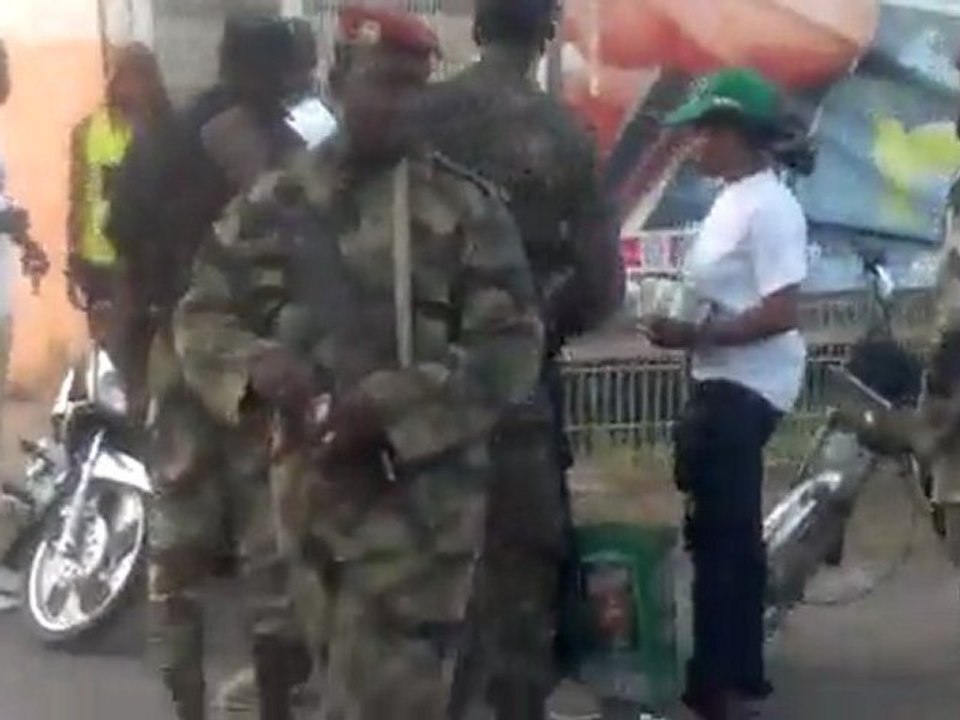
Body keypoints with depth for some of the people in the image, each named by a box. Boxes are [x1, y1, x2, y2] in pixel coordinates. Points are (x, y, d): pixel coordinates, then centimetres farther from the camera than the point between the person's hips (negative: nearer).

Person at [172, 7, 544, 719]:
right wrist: (259, 365, -15)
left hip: (419, 494, -3)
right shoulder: (275, 202, 8)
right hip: (307, 484, 3)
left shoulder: (467, 206, -2)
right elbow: (203, 317, 9)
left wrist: (387, 405, -19)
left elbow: (512, 344, -7)